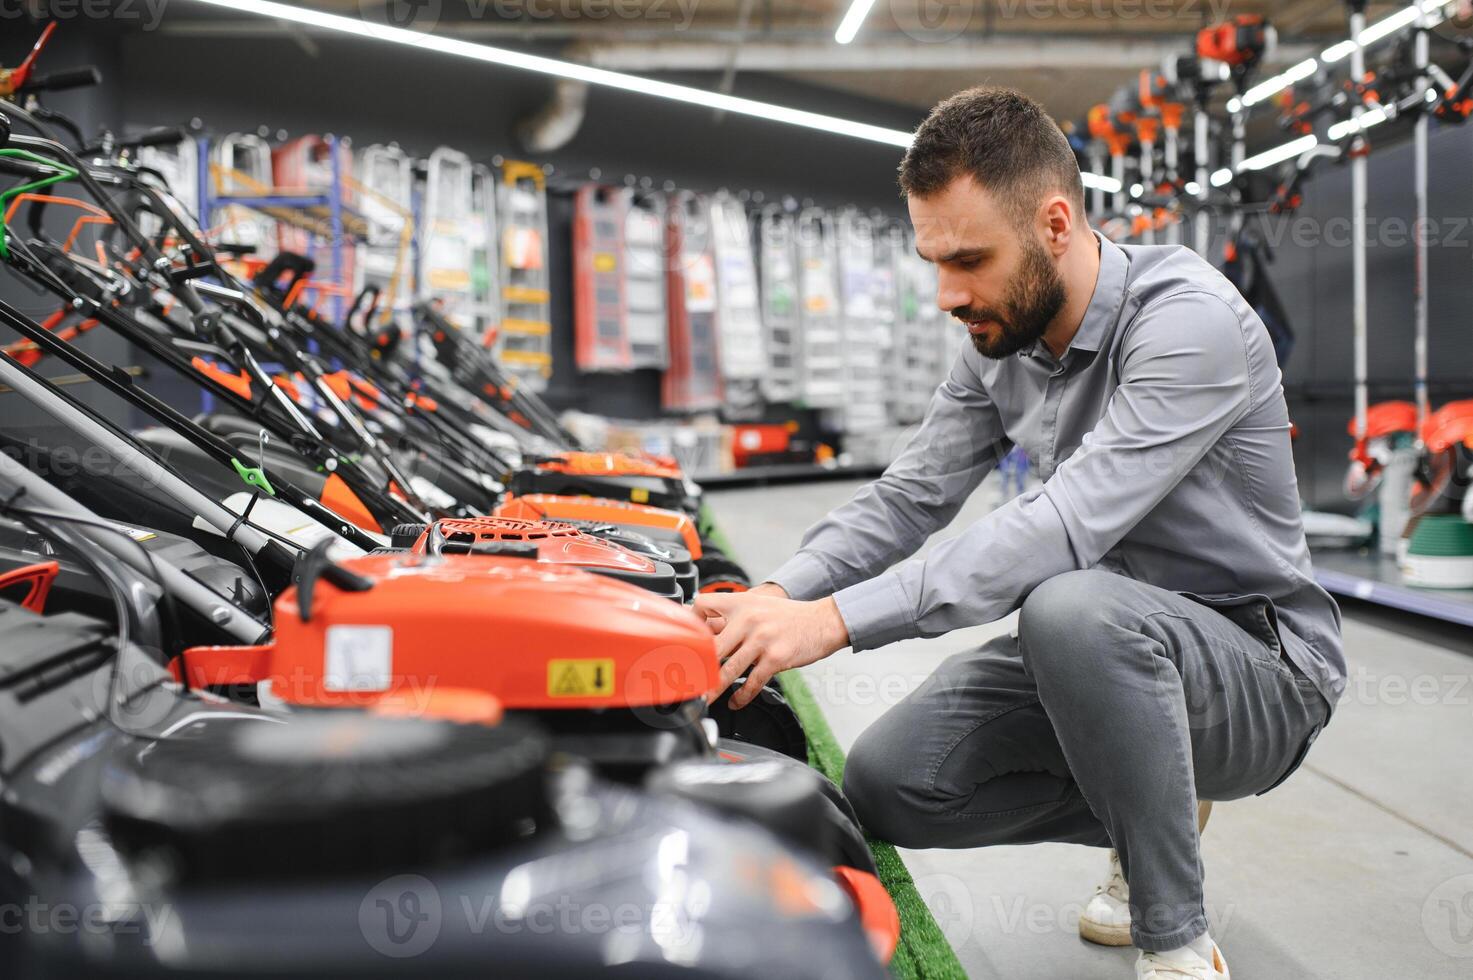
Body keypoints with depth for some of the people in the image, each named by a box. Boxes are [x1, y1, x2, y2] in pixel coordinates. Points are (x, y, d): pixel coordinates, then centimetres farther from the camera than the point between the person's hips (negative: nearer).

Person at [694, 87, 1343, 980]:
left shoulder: (1190, 319, -24)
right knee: (886, 783, -8)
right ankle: (1150, 813, 14)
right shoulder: (1001, 344, 1)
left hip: (1260, 669, -7)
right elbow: (910, 497, 2)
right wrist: (778, 597, -17)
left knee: (1072, 606, -39)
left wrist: (836, 619, -40)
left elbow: (1066, 524, -36)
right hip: (1108, 649, 7)